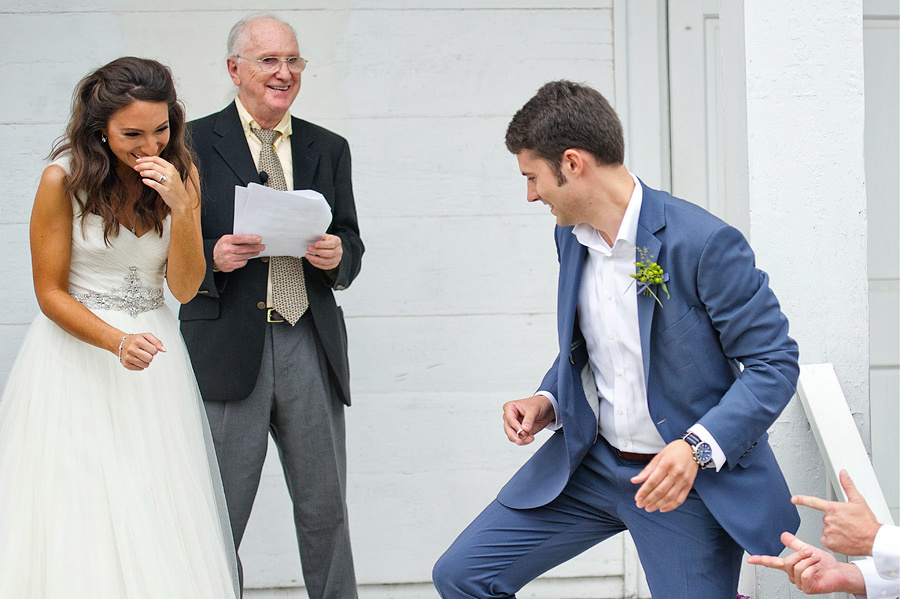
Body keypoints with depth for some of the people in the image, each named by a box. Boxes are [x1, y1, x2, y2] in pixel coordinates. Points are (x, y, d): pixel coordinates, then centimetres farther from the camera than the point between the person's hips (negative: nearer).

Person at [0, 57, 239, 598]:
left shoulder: (180, 176, 0)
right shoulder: (64, 180, -11)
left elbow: (185, 288, -5)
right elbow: (50, 292, -7)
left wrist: (181, 204, -19)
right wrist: (118, 342, -22)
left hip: (151, 349, 3)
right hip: (77, 348, -3)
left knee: (157, 517, 3)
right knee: (76, 522, -2)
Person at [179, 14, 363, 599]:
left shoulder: (328, 148, 15)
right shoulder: (194, 143, 2)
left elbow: (350, 243, 15)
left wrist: (336, 255, -7)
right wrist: (213, 257, -18)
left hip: (311, 347, 4)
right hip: (228, 348, -3)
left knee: (326, 508, 10)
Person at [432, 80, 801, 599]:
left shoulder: (705, 243, -20)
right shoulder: (571, 237, 4)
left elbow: (775, 362, -17)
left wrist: (698, 448, -28)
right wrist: (548, 401, 0)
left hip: (690, 479, -6)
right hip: (591, 460, 7)